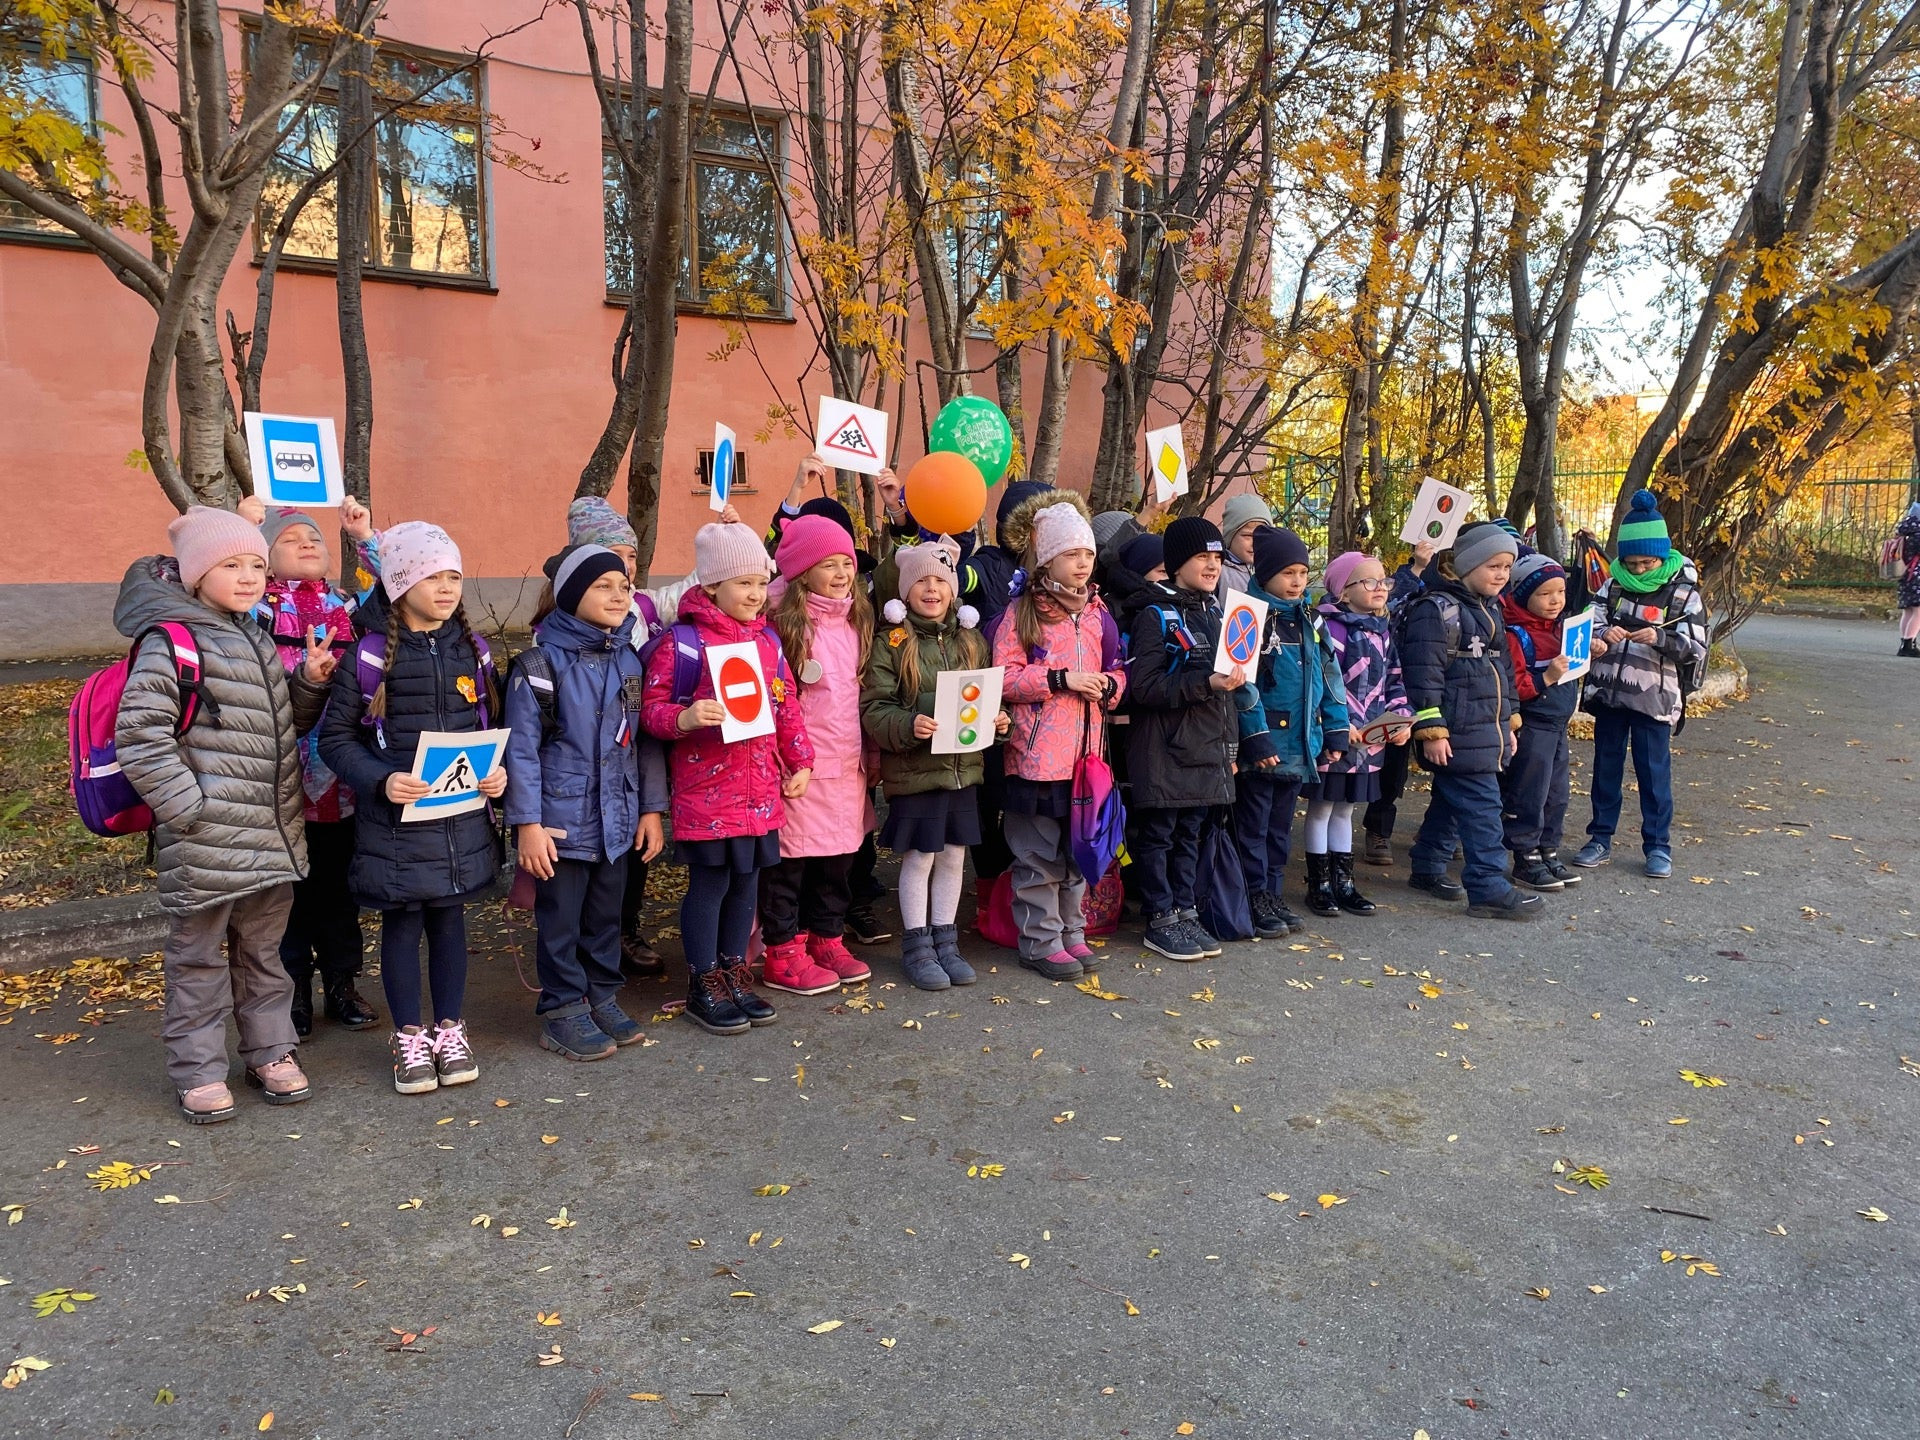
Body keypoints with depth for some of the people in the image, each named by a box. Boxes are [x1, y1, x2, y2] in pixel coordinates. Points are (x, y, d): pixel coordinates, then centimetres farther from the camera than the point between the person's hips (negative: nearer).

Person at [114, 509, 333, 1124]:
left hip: (272, 835, 7)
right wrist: (189, 808, -18)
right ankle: (198, 1071, 21)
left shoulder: (254, 639, 13)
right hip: (205, 842, -7)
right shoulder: (170, 642, -13)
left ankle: (271, 1050, 32)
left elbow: (285, 722, 23)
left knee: (264, 949, 18)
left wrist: (310, 680, 5)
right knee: (198, 957, 8)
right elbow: (140, 736, -18)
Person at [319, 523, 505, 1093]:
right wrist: (381, 780, -19)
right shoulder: (370, 656, -8)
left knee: (449, 919, 13)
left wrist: (499, 772, -5)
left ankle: (450, 1030, 28)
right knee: (402, 924, 8)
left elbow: (494, 726, 13)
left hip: (463, 817, 3)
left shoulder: (474, 651, 5)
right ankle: (410, 1038, 24)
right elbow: (335, 737, -5)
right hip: (396, 819, -3)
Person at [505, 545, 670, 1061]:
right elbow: (521, 747, -11)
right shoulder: (541, 664, -10)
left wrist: (651, 807, 7)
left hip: (618, 819, 5)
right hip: (562, 819, -5)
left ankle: (602, 996, 31)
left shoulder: (630, 660, 6)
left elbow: (647, 739, 10)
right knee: (561, 921, 7)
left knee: (606, 916, 16)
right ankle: (563, 1010, 21)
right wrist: (527, 823, -13)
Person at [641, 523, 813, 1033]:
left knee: (746, 882, 14)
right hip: (707, 789, -6)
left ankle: (735, 974, 29)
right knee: (710, 885, 2)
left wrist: (800, 762, 12)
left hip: (761, 790, 6)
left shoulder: (767, 639, 10)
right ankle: (704, 986, 18)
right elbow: (651, 708, -9)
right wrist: (684, 717, -28)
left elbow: (787, 706, 16)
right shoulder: (683, 641, -9)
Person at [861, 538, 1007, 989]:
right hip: (913, 770, -5)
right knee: (919, 859, 5)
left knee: (953, 857, 13)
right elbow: (874, 709, -11)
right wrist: (907, 726, -28)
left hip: (964, 768, 5)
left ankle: (946, 943, 28)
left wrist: (996, 719, -4)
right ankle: (916, 948, 20)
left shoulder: (971, 640, 8)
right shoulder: (890, 643, -7)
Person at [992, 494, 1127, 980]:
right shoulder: (1021, 613, -6)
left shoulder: (1097, 613, 11)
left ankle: (1071, 931, 29)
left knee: (1078, 848, 15)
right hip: (1037, 754, -6)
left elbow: (1117, 671, 17)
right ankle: (1041, 942, 12)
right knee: (1039, 855, 2)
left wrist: (1107, 685, -6)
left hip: (1086, 753, 6)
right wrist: (1061, 679, -19)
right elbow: (1003, 678, -13)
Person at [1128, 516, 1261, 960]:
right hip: (1164, 751, -7)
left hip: (1207, 749, 7)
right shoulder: (1155, 616, -9)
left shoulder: (1214, 613, 15)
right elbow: (1142, 687, -18)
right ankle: (1160, 921, 11)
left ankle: (1185, 913, 23)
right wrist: (1204, 684, -25)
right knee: (1158, 835, 2)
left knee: (1190, 834, 14)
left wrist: (1229, 746, 18)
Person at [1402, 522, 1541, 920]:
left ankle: (1427, 868, 28)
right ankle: (1489, 889, -5)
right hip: (1458, 734, -9)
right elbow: (1423, 673, -17)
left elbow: (1504, 670, 26)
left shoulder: (1490, 609, 18)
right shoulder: (1437, 608, -13)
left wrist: (1509, 722, 24)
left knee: (1451, 801, 16)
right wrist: (1431, 730, -20)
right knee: (1481, 806, -9)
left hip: (1488, 730, 9)